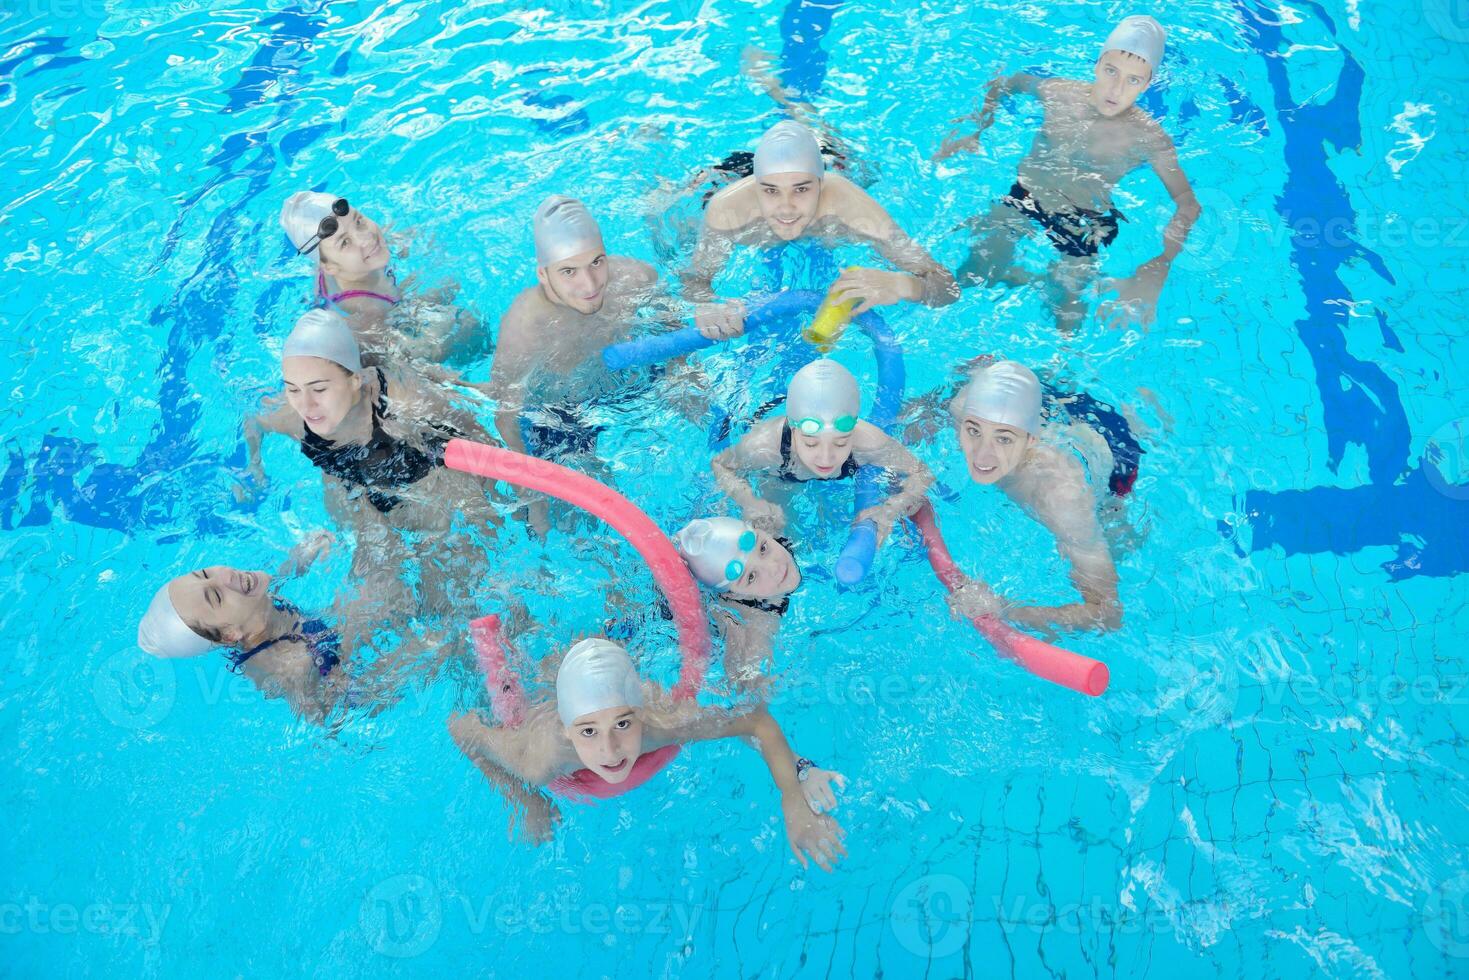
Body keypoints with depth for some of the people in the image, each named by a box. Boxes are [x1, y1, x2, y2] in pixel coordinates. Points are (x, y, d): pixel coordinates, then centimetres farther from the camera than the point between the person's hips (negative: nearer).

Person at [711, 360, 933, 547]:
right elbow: (721, 465, -21)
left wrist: (890, 510, -45)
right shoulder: (763, 445, -45)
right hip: (783, 486, 0)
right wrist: (749, 503, -40)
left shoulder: (869, 443, -44)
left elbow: (922, 475, -26)